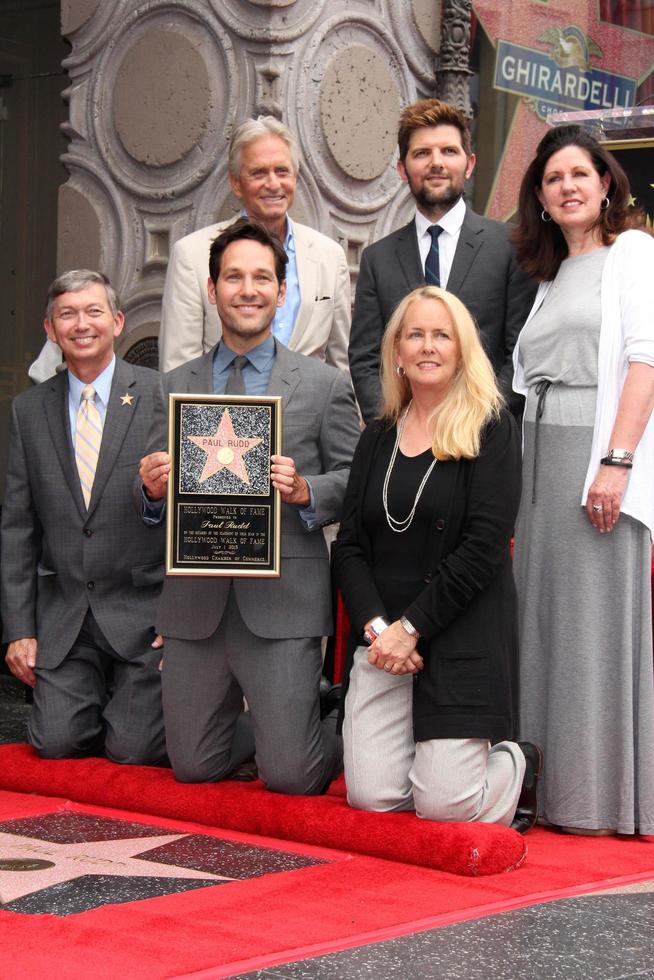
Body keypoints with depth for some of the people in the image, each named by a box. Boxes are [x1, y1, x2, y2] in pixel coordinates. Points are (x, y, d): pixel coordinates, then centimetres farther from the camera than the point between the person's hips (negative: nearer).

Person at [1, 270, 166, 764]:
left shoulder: (162, 396, -4)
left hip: (145, 611, -3)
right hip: (63, 616, 3)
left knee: (133, 748, -9)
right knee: (57, 742, -6)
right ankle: (99, 698, 25)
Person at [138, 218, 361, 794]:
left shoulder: (325, 385, 3)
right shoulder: (177, 387, 11)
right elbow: (156, 492, 12)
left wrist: (305, 490, -17)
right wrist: (152, 487, -11)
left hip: (283, 600, -3)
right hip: (195, 601, 3)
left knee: (290, 777, -6)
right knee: (194, 767, 8)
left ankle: (345, 726, 27)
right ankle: (289, 719, 36)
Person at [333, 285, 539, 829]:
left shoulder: (490, 430, -2)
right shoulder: (378, 437, 13)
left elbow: (484, 547, -11)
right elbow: (350, 546, 7)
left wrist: (411, 627, -14)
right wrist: (376, 626, -10)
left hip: (464, 640, -4)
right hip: (384, 640, 4)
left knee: (445, 804, -11)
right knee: (371, 796, -6)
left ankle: (517, 764, 22)